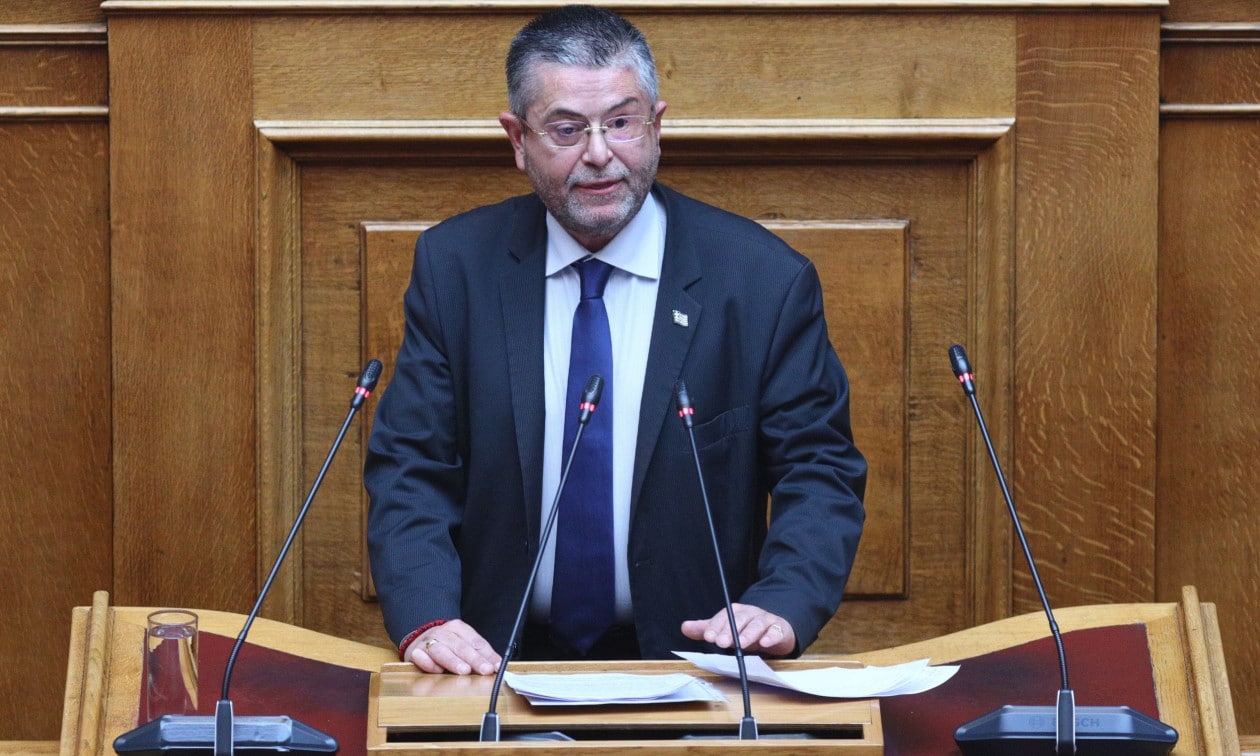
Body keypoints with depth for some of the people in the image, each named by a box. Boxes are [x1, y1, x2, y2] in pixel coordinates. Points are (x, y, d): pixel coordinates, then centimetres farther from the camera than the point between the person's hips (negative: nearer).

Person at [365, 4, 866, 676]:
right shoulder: (454, 266, 5)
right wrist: (426, 620, -17)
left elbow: (820, 472, 1)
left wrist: (782, 606, -19)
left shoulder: (767, 279, 0)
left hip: (692, 665, -1)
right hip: (501, 665, 1)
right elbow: (409, 468, 2)